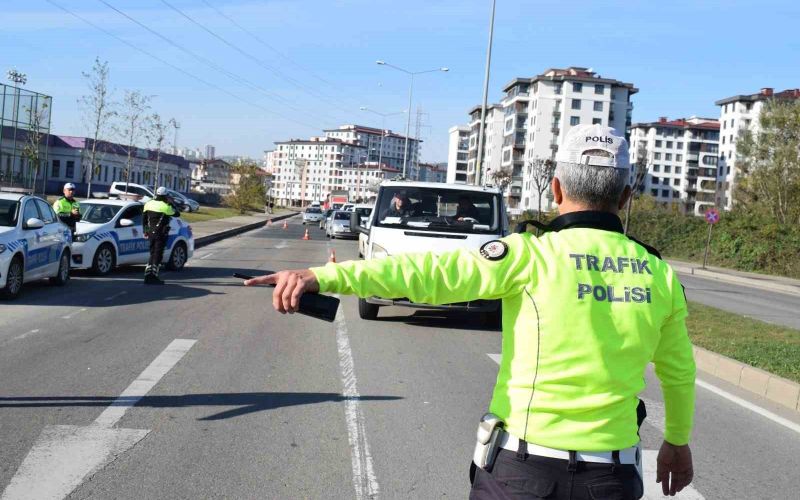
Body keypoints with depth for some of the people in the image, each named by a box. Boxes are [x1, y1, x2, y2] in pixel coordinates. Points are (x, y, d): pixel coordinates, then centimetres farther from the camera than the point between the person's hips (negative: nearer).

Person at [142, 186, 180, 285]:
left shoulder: (148, 204, 6)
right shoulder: (165, 207, -15)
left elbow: (145, 219, 14)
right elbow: (177, 214, -3)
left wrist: (146, 231, 24)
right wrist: (172, 203, 6)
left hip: (151, 233, 6)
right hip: (161, 234, -6)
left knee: (152, 254, 15)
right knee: (158, 255, -2)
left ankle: (148, 275, 9)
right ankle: (153, 276, -4)